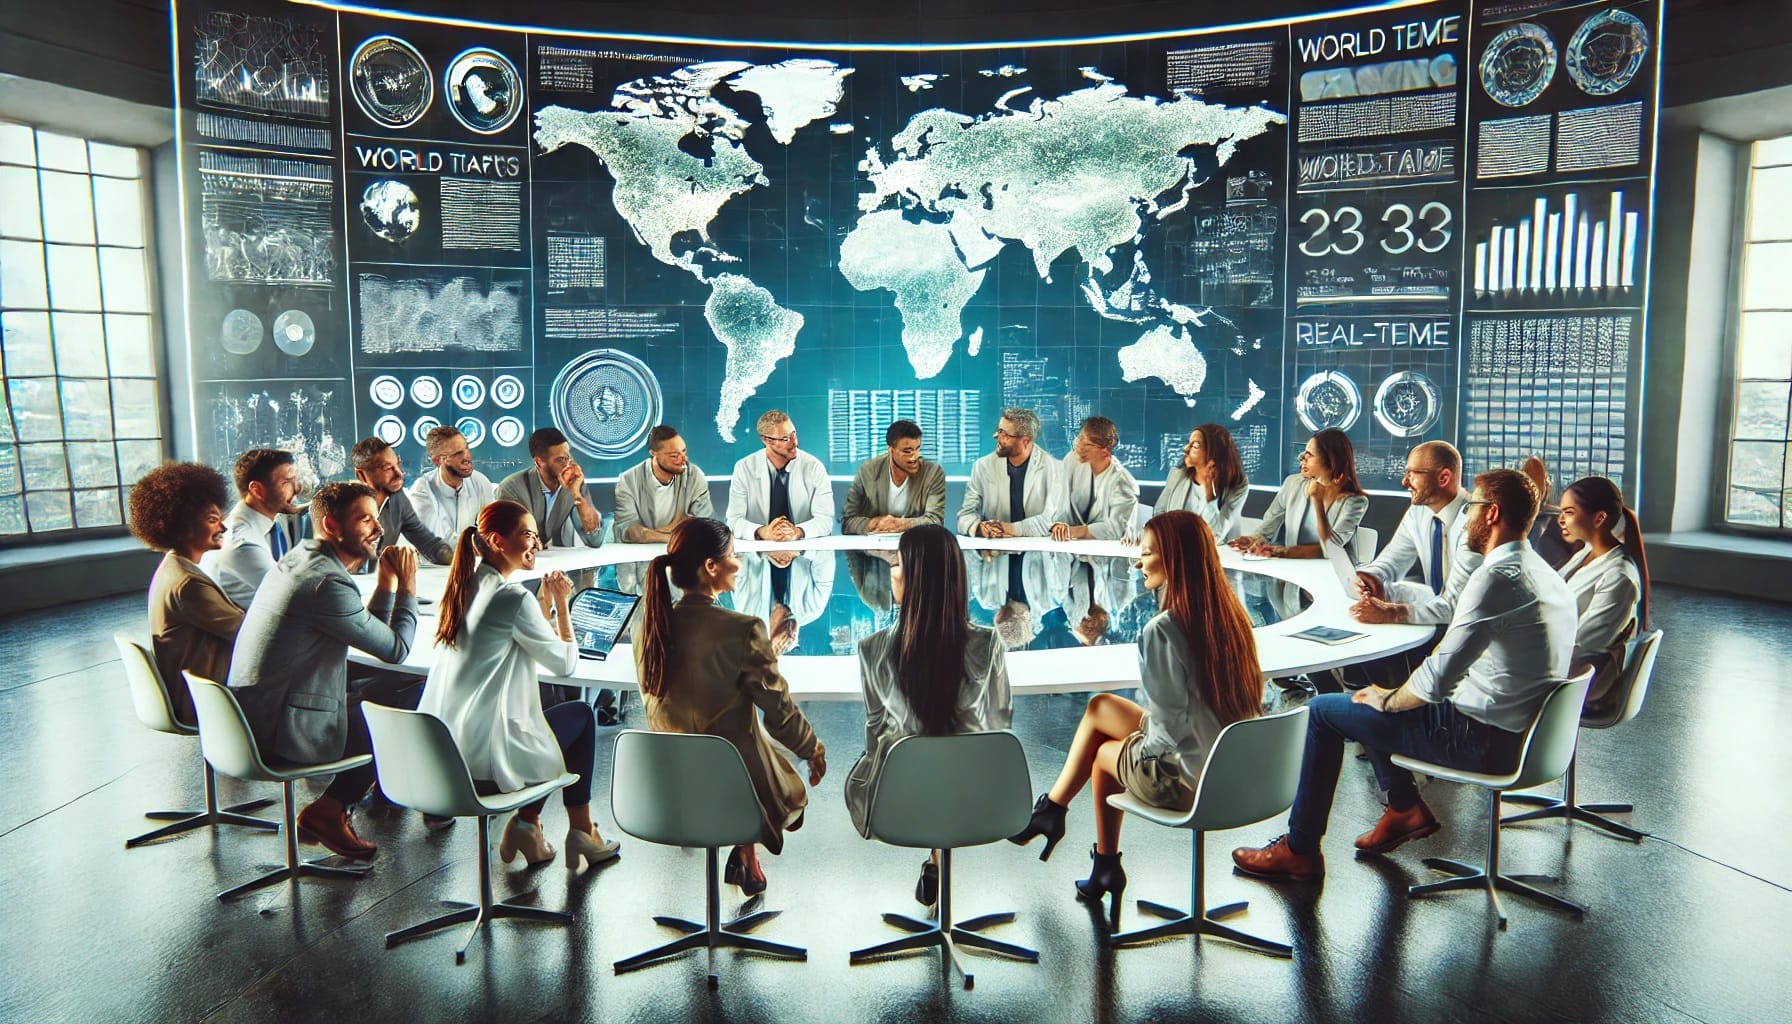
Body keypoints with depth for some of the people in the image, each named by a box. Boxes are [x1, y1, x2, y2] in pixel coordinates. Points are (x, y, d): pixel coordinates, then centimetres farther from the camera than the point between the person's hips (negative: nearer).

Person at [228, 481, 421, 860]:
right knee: (408, 702, -1)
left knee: (386, 688, 17)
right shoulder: (328, 583, -24)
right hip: (284, 735, -10)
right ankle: (329, 811, 7)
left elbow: (370, 632, 14)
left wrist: (386, 584, 2)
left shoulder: (302, 558, 8)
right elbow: (395, 650, -14)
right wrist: (406, 589, -3)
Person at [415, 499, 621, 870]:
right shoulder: (513, 598, -17)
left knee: (538, 711, 30)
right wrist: (560, 603, 0)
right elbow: (565, 664, -8)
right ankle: (580, 834, 23)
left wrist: (546, 600, 11)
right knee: (581, 714, 16)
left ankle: (526, 824, 24)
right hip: (484, 763, -8)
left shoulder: (464, 588, 9)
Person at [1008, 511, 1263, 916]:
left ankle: (1097, 858, 39)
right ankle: (1052, 809, 29)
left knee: (1103, 752, 22)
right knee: (1100, 705, 19)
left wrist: (1141, 727, 2)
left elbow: (1170, 718, -21)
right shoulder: (1232, 616, -2)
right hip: (1233, 766, 7)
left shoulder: (1161, 631, -25)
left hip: (1185, 778, -7)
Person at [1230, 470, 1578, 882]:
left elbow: (1439, 676, -26)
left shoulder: (1498, 578, -23)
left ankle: (1299, 851, 7)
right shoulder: (1544, 574, 8)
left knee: (1321, 710, -1)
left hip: (1482, 739, -10)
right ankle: (1406, 807, 26)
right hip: (1518, 729, 10)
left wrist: (1389, 700, -7)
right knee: (1371, 696, 23)